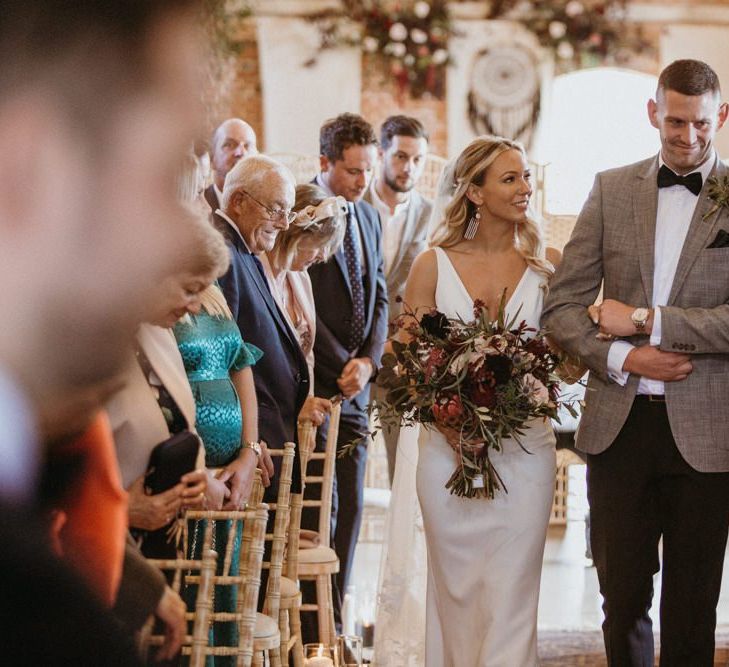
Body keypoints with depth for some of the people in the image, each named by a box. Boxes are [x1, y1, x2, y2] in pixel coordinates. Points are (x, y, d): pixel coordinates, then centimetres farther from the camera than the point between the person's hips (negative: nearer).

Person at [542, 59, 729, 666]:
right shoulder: (611, 189, 6)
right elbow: (563, 305, 5)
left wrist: (646, 320, -14)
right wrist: (620, 358, -11)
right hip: (620, 425, 2)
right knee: (622, 597, 11)